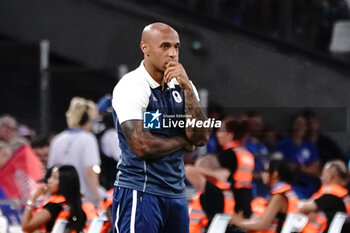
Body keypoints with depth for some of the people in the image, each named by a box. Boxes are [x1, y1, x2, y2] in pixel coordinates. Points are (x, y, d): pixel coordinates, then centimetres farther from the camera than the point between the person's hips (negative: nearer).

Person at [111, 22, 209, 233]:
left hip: (175, 193, 7)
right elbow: (141, 146, -20)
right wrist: (183, 141, -4)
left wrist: (187, 88, -10)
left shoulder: (182, 87, 10)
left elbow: (200, 138, -2)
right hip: (139, 192, -7)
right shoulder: (130, 87, -10)